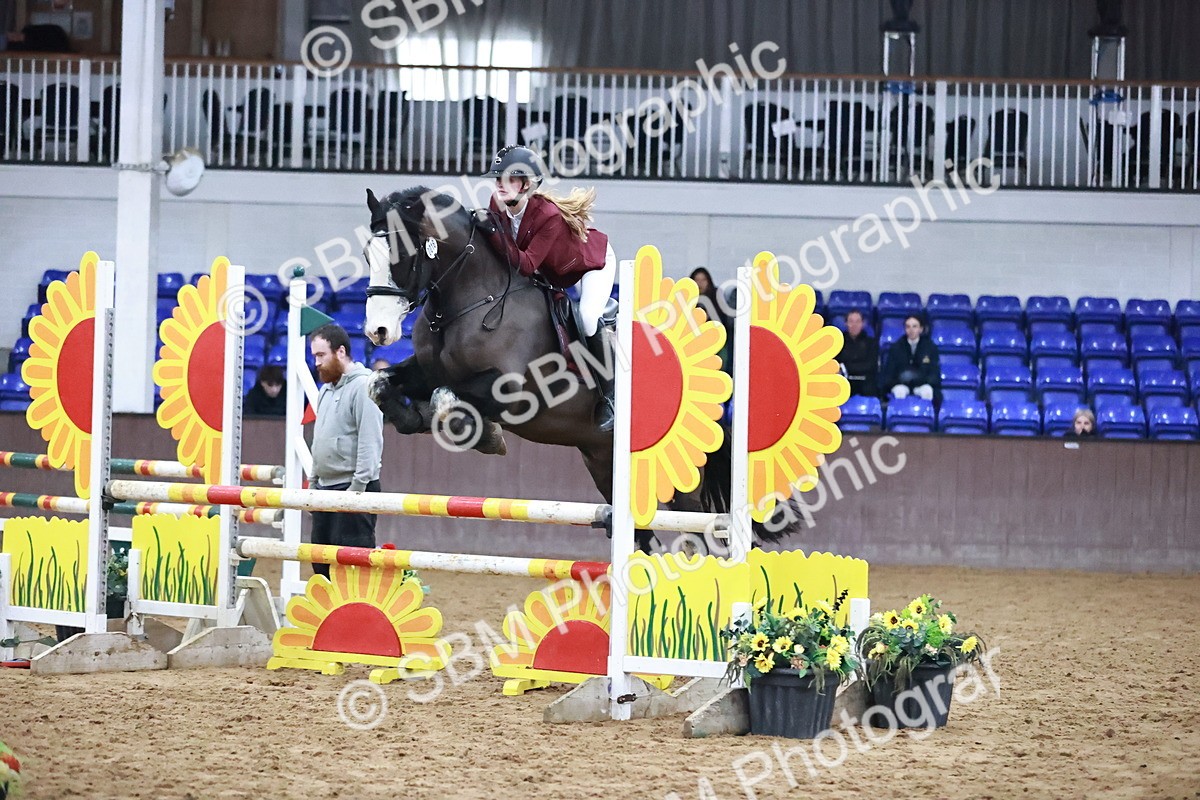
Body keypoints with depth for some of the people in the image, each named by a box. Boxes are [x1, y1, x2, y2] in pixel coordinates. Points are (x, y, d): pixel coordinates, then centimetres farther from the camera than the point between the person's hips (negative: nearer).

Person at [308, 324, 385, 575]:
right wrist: (314, 483, 17)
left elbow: (370, 443, -18)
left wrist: (357, 487, -21)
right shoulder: (326, 389, 17)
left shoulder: (363, 386, -12)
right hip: (325, 488, 10)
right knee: (322, 564, 11)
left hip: (353, 490, -10)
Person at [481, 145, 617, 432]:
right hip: (553, 272, 7)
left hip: (594, 261, -7)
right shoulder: (498, 206, -23)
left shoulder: (548, 215, -43)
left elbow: (527, 265, -46)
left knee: (588, 317, -26)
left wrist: (496, 234, -55)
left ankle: (608, 397, -14)